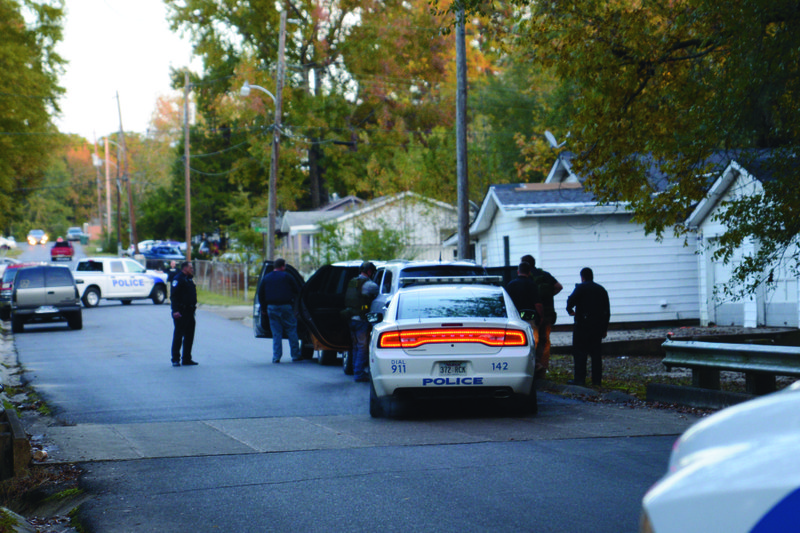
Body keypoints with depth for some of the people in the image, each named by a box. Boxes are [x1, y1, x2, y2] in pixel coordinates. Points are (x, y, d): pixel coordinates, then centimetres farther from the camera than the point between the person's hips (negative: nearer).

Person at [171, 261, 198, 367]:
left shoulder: (189, 279, 17)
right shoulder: (178, 279, -11)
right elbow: (174, 296, -18)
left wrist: (194, 305, 18)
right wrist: (175, 311, -24)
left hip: (189, 312, 9)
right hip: (180, 313, -9)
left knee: (189, 336, 11)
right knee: (178, 336, -4)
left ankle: (187, 359, 17)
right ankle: (175, 359, 0)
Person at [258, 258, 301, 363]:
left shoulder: (266, 278, 9)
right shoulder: (287, 276, -2)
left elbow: (260, 295, 9)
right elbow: (297, 291, -1)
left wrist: (264, 307, 15)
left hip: (272, 308, 3)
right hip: (286, 307, -3)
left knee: (276, 334, 6)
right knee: (291, 332, 6)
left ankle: (276, 357, 1)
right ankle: (295, 355, 8)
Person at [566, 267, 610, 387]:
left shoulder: (581, 288, -5)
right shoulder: (601, 290, 13)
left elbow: (571, 300, -20)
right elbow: (607, 311, 14)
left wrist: (570, 310, 2)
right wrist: (605, 328, 18)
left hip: (582, 325, -5)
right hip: (598, 326, 5)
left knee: (580, 352, -1)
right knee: (596, 352, 9)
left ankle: (580, 379, -6)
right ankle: (597, 380, 7)